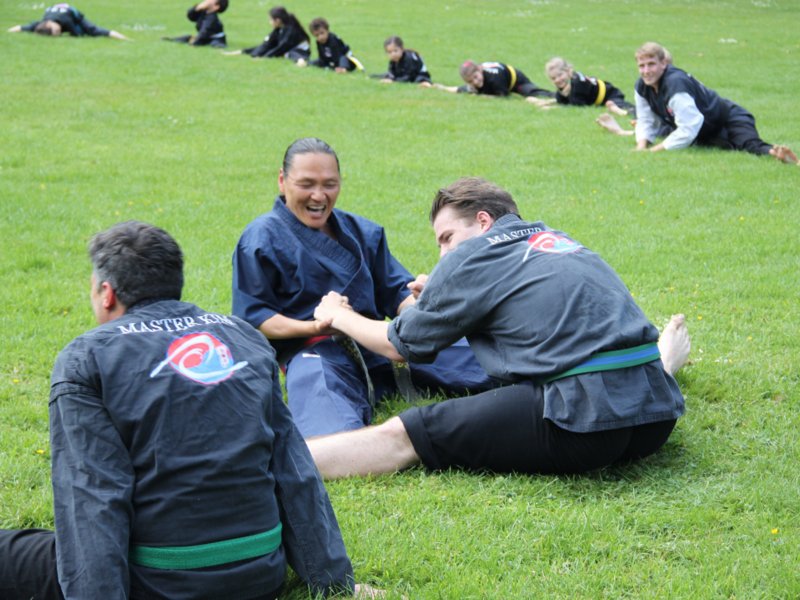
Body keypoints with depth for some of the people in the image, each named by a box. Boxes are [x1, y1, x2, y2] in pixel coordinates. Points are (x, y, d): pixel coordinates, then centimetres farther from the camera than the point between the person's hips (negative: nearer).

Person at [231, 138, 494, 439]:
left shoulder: (362, 231, 23)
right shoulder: (261, 239, 5)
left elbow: (395, 290, 20)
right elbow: (251, 317, -2)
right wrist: (314, 327, -19)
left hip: (380, 341, 6)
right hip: (313, 349, -6)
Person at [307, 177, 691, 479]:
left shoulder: (472, 258, 3)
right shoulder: (561, 241, 23)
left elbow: (400, 346, 13)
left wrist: (337, 316, 30)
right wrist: (438, 295, 49)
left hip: (583, 422, -7)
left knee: (398, 436, -7)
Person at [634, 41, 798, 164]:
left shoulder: (675, 83, -28)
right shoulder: (642, 86, -3)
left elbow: (688, 130, -30)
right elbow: (646, 121, 5)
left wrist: (655, 150, -27)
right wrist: (642, 146, -16)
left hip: (729, 120, -10)